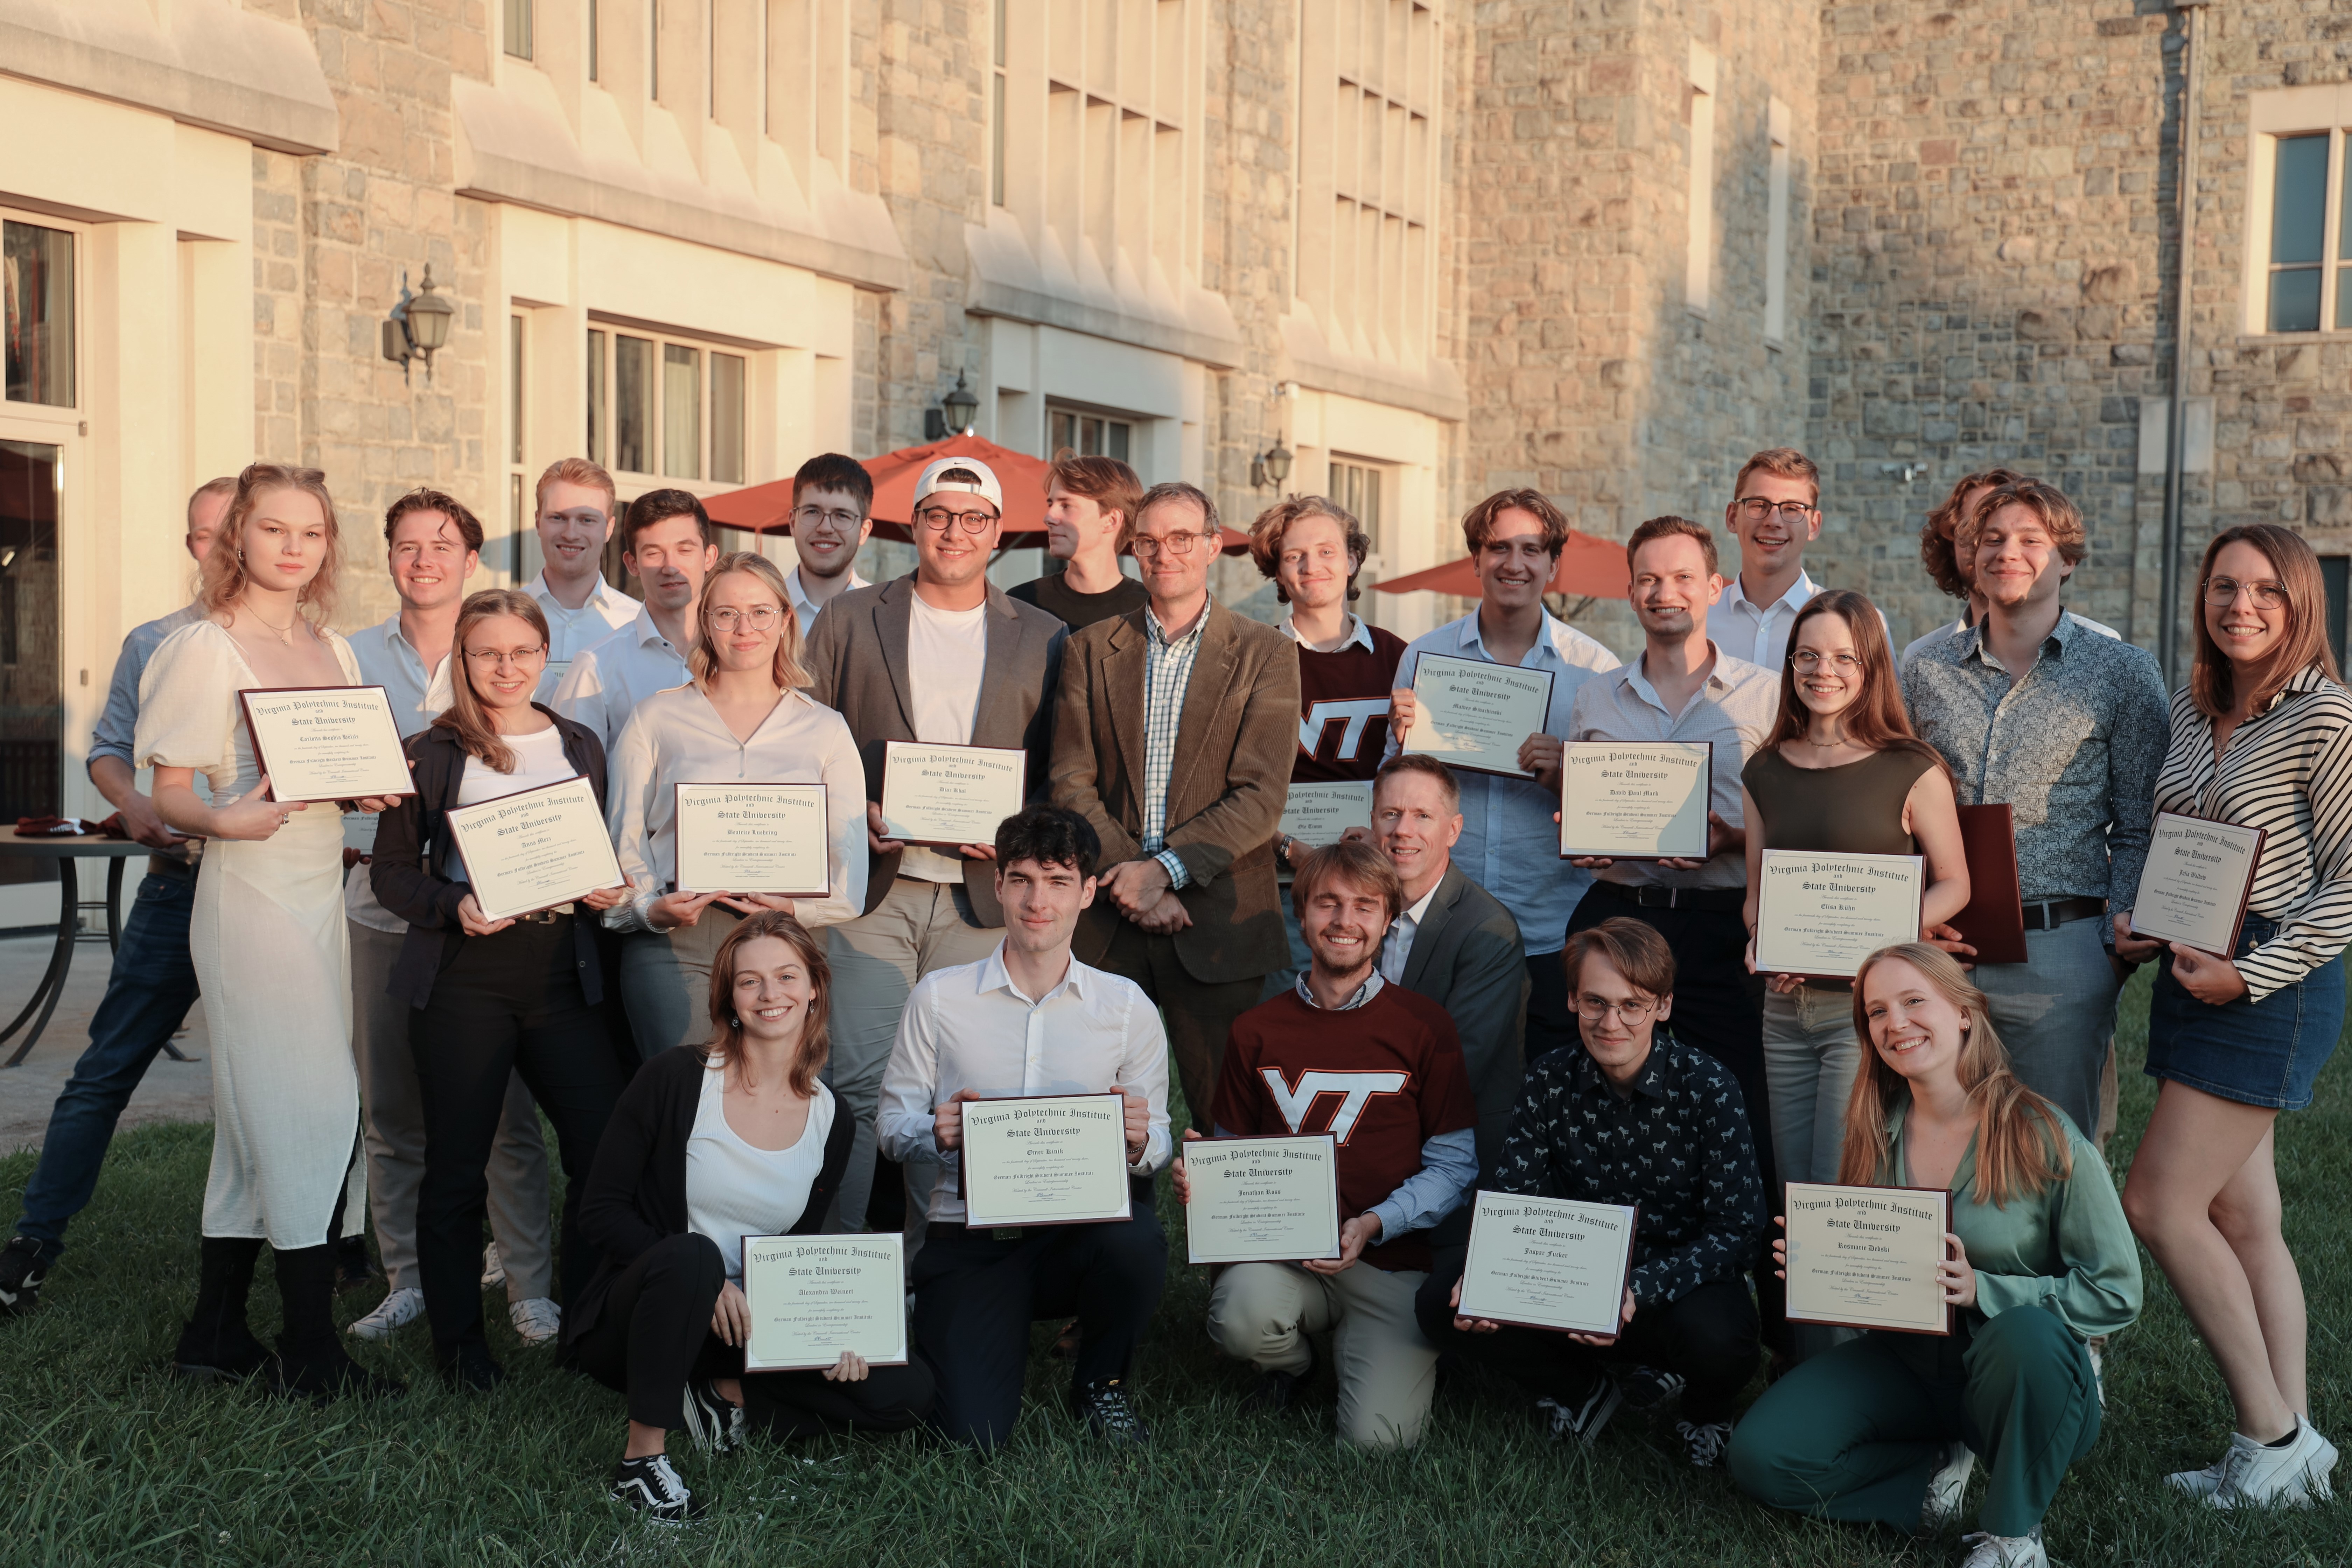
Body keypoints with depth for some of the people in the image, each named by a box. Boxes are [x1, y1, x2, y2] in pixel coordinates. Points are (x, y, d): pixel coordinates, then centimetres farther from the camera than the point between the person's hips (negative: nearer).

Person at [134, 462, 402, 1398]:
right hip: (251, 894, -8)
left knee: (261, 1122, 11)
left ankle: (218, 1335, 19)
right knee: (316, 1112, -9)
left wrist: (380, 787, 0)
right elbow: (170, 795, -9)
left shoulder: (335, 651, 14)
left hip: (322, 894, 8)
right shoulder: (208, 648, -7)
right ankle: (312, 1352, 0)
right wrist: (226, 820, -29)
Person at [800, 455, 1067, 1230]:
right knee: (859, 1086, -5)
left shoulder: (1041, 638, 10)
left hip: (980, 895, 1)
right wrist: (851, 819, -7)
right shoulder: (850, 621, 9)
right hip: (871, 889, -1)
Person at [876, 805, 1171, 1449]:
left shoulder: (1127, 1007, 5)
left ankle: (1102, 1383, -1)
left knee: (1136, 1244, -35)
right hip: (968, 1241, -1)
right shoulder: (939, 998, 2)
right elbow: (893, 1125, 5)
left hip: (1079, 1229, 1)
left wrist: (1139, 1141, -19)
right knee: (974, 1432, -17)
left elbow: (1157, 1143, 5)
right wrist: (937, 1133, -18)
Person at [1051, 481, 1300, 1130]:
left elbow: (1260, 797, -5)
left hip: (1219, 924, -2)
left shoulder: (1266, 653, 3)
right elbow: (1070, 783, 4)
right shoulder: (1091, 649, 11)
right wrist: (1128, 877, -10)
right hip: (1106, 924, 2)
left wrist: (1165, 868, -15)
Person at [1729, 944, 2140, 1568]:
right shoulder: (1877, 1133, -1)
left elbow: (2117, 1293, -14)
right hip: (1905, 1365, 4)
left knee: (2026, 1333, -40)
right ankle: (1936, 1474, 3)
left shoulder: (2043, 1136, -15)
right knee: (1760, 1457, -17)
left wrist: (1981, 1290, -26)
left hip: (2021, 1378, -3)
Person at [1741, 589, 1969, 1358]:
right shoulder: (1765, 773, 10)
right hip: (1786, 1009, 5)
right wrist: (1760, 942, -4)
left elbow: (1954, 884, -2)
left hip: (1872, 1004, -5)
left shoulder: (1910, 771, -5)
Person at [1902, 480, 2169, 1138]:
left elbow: (2139, 830, 2)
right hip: (1938, 951, 2)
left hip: (2059, 955, -2)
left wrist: (2116, 943, -7)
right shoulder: (1927, 670, 9)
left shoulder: (2123, 672, 3)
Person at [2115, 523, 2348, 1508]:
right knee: (2243, 1218, 9)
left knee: (2159, 1205, -9)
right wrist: (2143, 924, 4)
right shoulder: (2193, 709, 11)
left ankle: (2273, 1437, 4)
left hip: (2272, 989, -8)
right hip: (2195, 977, 8)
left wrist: (2250, 975, -17)